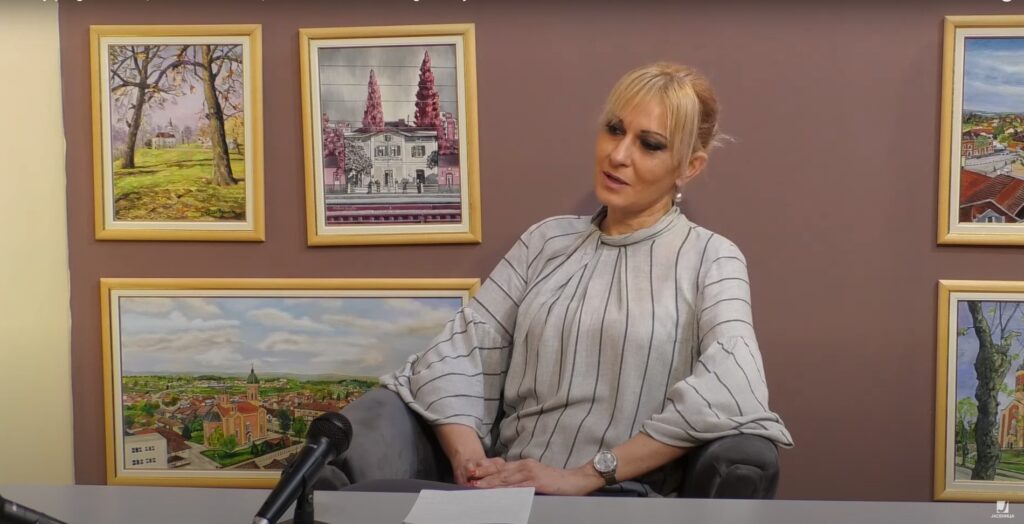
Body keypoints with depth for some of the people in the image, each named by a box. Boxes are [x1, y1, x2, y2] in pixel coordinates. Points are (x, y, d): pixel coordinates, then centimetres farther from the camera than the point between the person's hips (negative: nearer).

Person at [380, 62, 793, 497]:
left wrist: (585, 476, -18)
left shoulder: (710, 258, 3)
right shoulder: (547, 239, 15)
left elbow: (734, 390, -14)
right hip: (507, 487, 2)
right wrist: (469, 461, -13)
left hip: (622, 496, -2)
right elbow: (461, 350, 5)